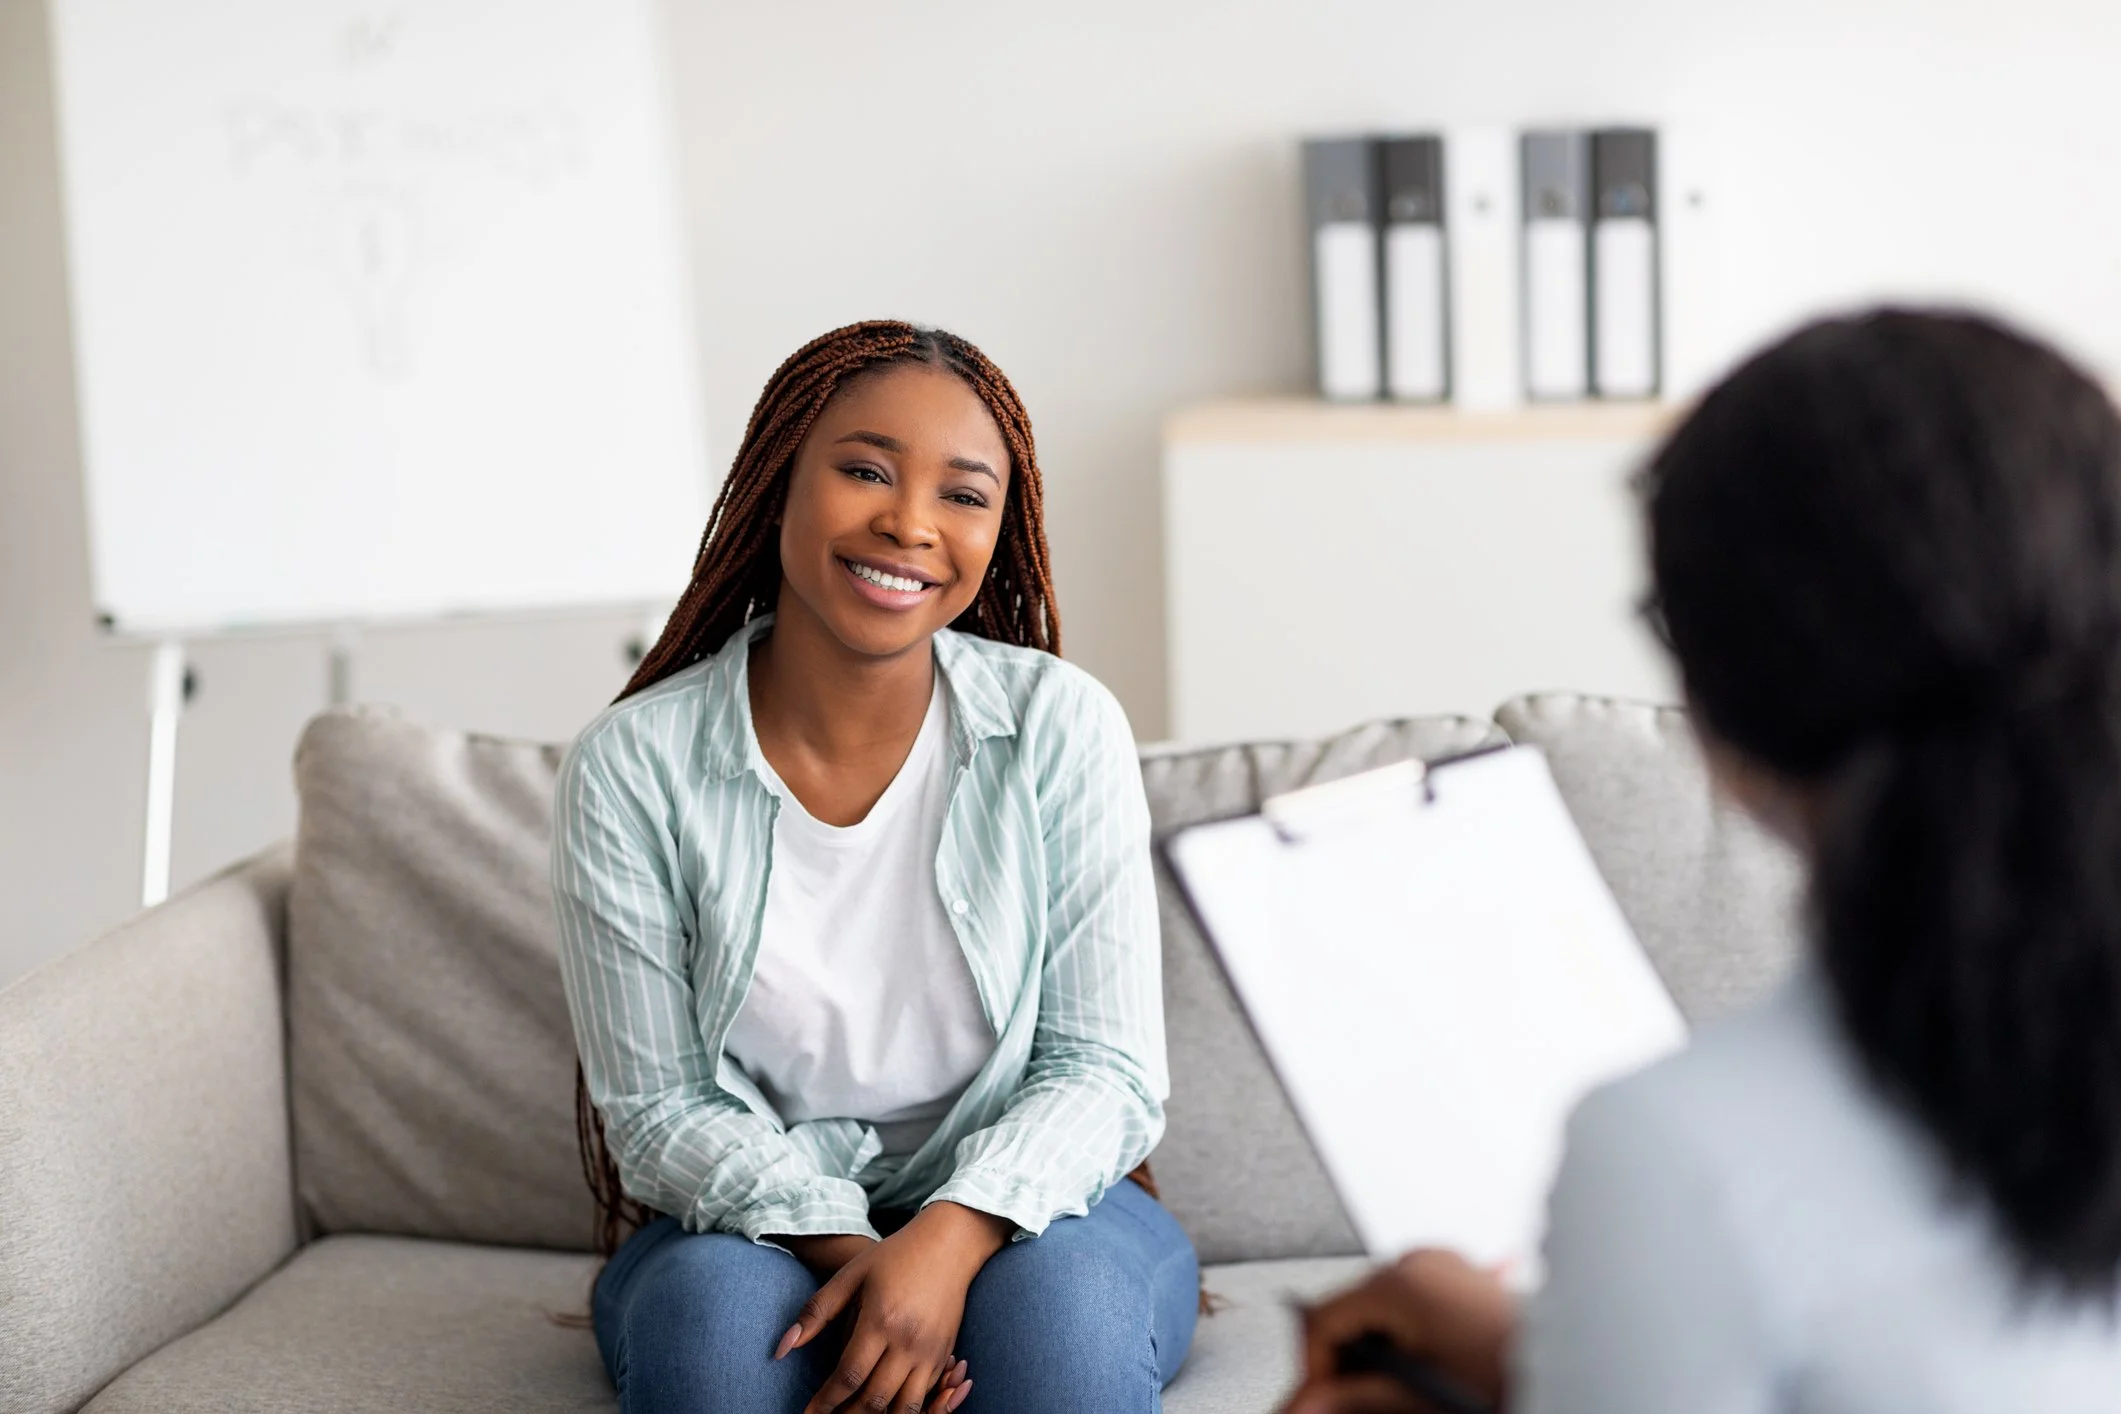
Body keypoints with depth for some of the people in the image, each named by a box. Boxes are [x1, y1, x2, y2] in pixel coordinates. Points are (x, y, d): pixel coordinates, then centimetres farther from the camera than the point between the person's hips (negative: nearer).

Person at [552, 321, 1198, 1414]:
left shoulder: (1061, 727, -7)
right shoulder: (631, 768, -8)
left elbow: (1105, 1070, -8)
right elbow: (660, 1111, -6)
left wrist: (950, 1238, -26)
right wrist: (839, 1245, -24)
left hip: (1015, 1208, 0)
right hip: (747, 1226, 0)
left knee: (1061, 1299, -33)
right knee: (719, 1311, -33)